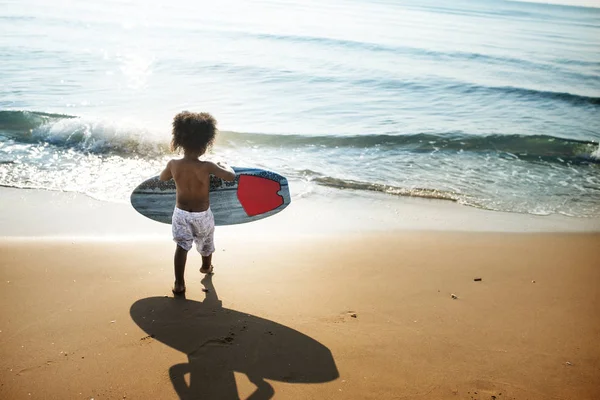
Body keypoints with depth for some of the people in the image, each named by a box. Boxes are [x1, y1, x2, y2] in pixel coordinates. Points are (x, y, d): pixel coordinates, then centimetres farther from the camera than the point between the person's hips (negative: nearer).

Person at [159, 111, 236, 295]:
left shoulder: (173, 164, -14)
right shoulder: (206, 167, -26)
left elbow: (162, 178, 6)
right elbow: (231, 176, -22)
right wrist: (225, 165, -2)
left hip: (181, 213, 1)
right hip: (202, 214, -1)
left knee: (181, 246, 8)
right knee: (206, 242, 25)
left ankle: (179, 284, 3)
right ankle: (206, 267, 50)